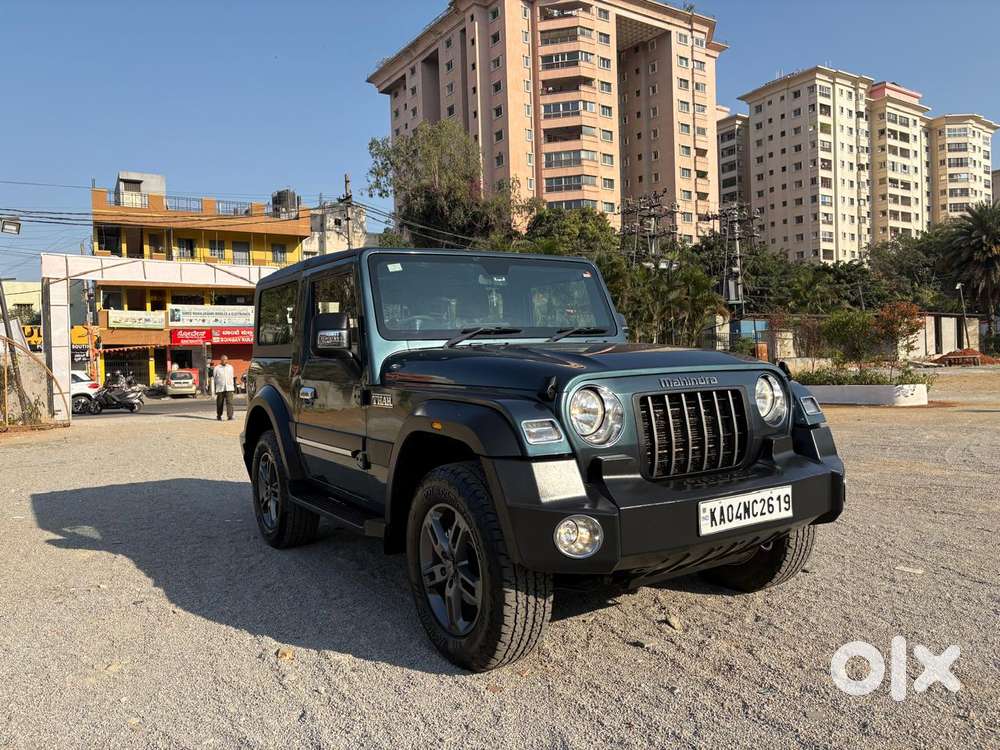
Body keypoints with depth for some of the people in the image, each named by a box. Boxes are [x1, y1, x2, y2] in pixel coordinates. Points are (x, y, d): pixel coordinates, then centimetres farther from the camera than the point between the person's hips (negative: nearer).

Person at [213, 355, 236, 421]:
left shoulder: (230, 367, 12)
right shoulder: (216, 368, 2)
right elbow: (213, 379, 3)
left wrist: (234, 386, 14)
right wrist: (214, 389, 0)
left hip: (229, 388, 1)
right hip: (220, 388, -1)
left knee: (229, 402, -10)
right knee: (220, 403, 7)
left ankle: (230, 416, -12)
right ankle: (219, 416, 22)